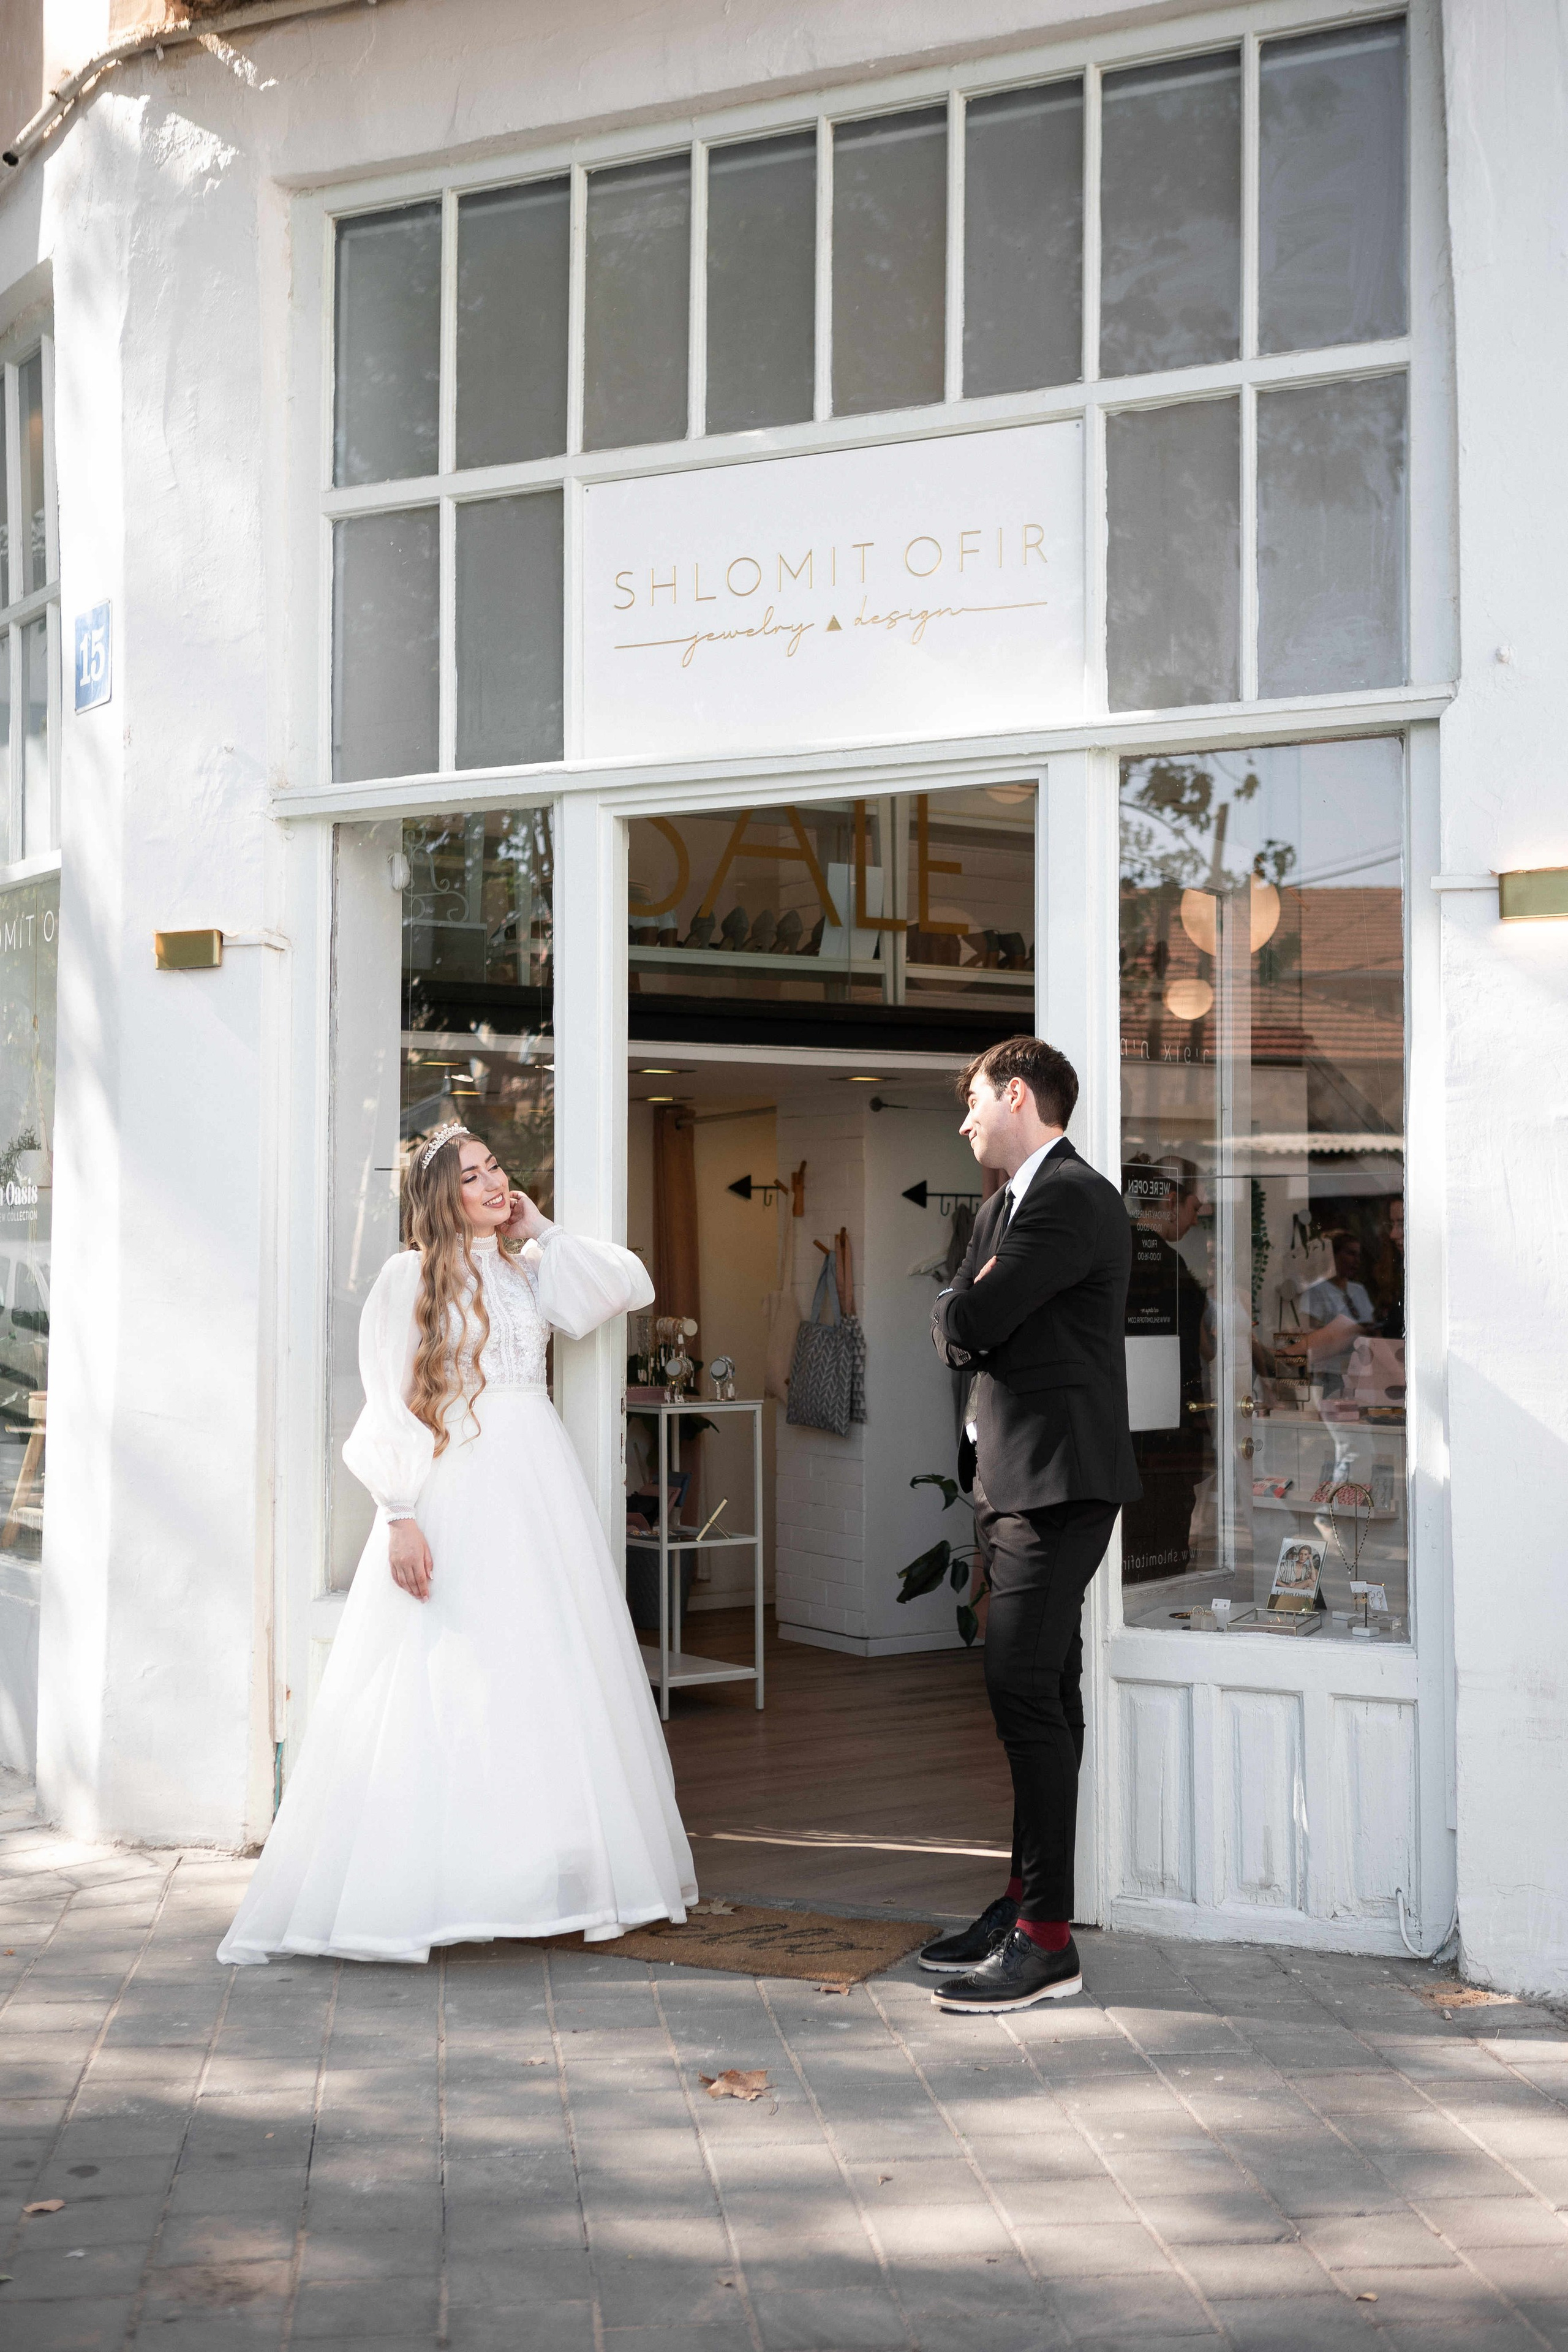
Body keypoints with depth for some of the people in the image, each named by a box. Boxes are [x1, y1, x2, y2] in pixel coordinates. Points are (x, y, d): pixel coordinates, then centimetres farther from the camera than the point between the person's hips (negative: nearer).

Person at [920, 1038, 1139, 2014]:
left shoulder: (1077, 1199, -14)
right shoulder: (1006, 1206, 20)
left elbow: (968, 1323, -20)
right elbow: (957, 1336, 15)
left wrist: (964, 1311, 1)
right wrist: (972, 1322, -5)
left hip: (1061, 1481, -10)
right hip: (1016, 1480, 10)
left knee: (1024, 1689, -14)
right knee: (1042, 1695, 13)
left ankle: (1047, 1939, -11)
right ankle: (1029, 1898, 21)